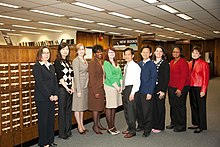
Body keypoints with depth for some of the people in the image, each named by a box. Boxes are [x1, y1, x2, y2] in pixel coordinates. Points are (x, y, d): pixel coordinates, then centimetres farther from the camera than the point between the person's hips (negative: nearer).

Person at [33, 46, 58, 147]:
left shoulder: (51, 66, 14)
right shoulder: (37, 66, -7)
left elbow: (55, 81, 10)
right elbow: (39, 83, -14)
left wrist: (55, 95, -2)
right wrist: (49, 95, -15)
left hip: (52, 98, 6)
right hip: (42, 98, -6)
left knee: (51, 119, 10)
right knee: (43, 120, 2)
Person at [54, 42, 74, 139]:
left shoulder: (68, 62, 14)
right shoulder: (57, 61, -7)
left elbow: (71, 75, 12)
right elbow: (60, 77, -12)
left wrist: (72, 87, 1)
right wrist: (67, 88, -13)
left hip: (69, 89, 7)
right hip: (62, 88, -7)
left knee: (69, 109, 12)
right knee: (62, 110, 1)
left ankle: (68, 130, 23)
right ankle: (62, 133, 11)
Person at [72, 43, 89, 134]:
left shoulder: (84, 60, 14)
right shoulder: (76, 61, -11)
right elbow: (76, 75, -15)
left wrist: (87, 86, 12)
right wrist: (78, 90, -18)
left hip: (85, 86, 8)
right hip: (79, 86, -8)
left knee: (83, 106, 14)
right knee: (78, 107, 2)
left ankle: (82, 124, 23)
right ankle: (79, 126, 13)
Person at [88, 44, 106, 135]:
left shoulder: (101, 62, 11)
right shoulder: (92, 62, -14)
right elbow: (91, 78, -17)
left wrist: (102, 88, 13)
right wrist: (95, 91, -18)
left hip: (101, 87, 8)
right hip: (95, 88, -8)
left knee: (99, 106, 16)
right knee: (95, 107, 0)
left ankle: (98, 124, 29)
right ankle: (95, 126, 13)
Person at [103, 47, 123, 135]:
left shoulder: (116, 63, 15)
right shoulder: (106, 63, -7)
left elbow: (120, 75, 13)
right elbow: (110, 77, -13)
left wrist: (121, 86, 0)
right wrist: (117, 87, -11)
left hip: (117, 87, 7)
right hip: (110, 87, -7)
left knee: (114, 107, 11)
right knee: (109, 107, -1)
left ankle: (112, 126, 19)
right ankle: (110, 128, 7)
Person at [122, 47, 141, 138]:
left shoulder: (135, 66, -11)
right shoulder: (126, 66, 15)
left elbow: (137, 81, -16)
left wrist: (132, 93, -20)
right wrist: (123, 89, 10)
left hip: (131, 89, -9)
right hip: (125, 89, 9)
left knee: (131, 110, -3)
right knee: (126, 110, 15)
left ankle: (132, 131, 10)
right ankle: (129, 128, 29)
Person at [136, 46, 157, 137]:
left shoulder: (152, 64, -6)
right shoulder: (139, 64, 11)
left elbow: (153, 79, -9)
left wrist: (150, 92, -14)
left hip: (147, 92, -5)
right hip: (138, 91, 5)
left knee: (147, 112, 2)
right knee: (138, 110, 13)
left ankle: (147, 130, 15)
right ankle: (140, 126, 32)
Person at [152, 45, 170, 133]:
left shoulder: (165, 63, -3)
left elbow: (166, 77, -8)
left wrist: (163, 90, -14)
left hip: (160, 88, -4)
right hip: (152, 88, 4)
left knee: (160, 107, 3)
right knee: (153, 106, 7)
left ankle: (159, 126, 15)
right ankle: (154, 125, 20)